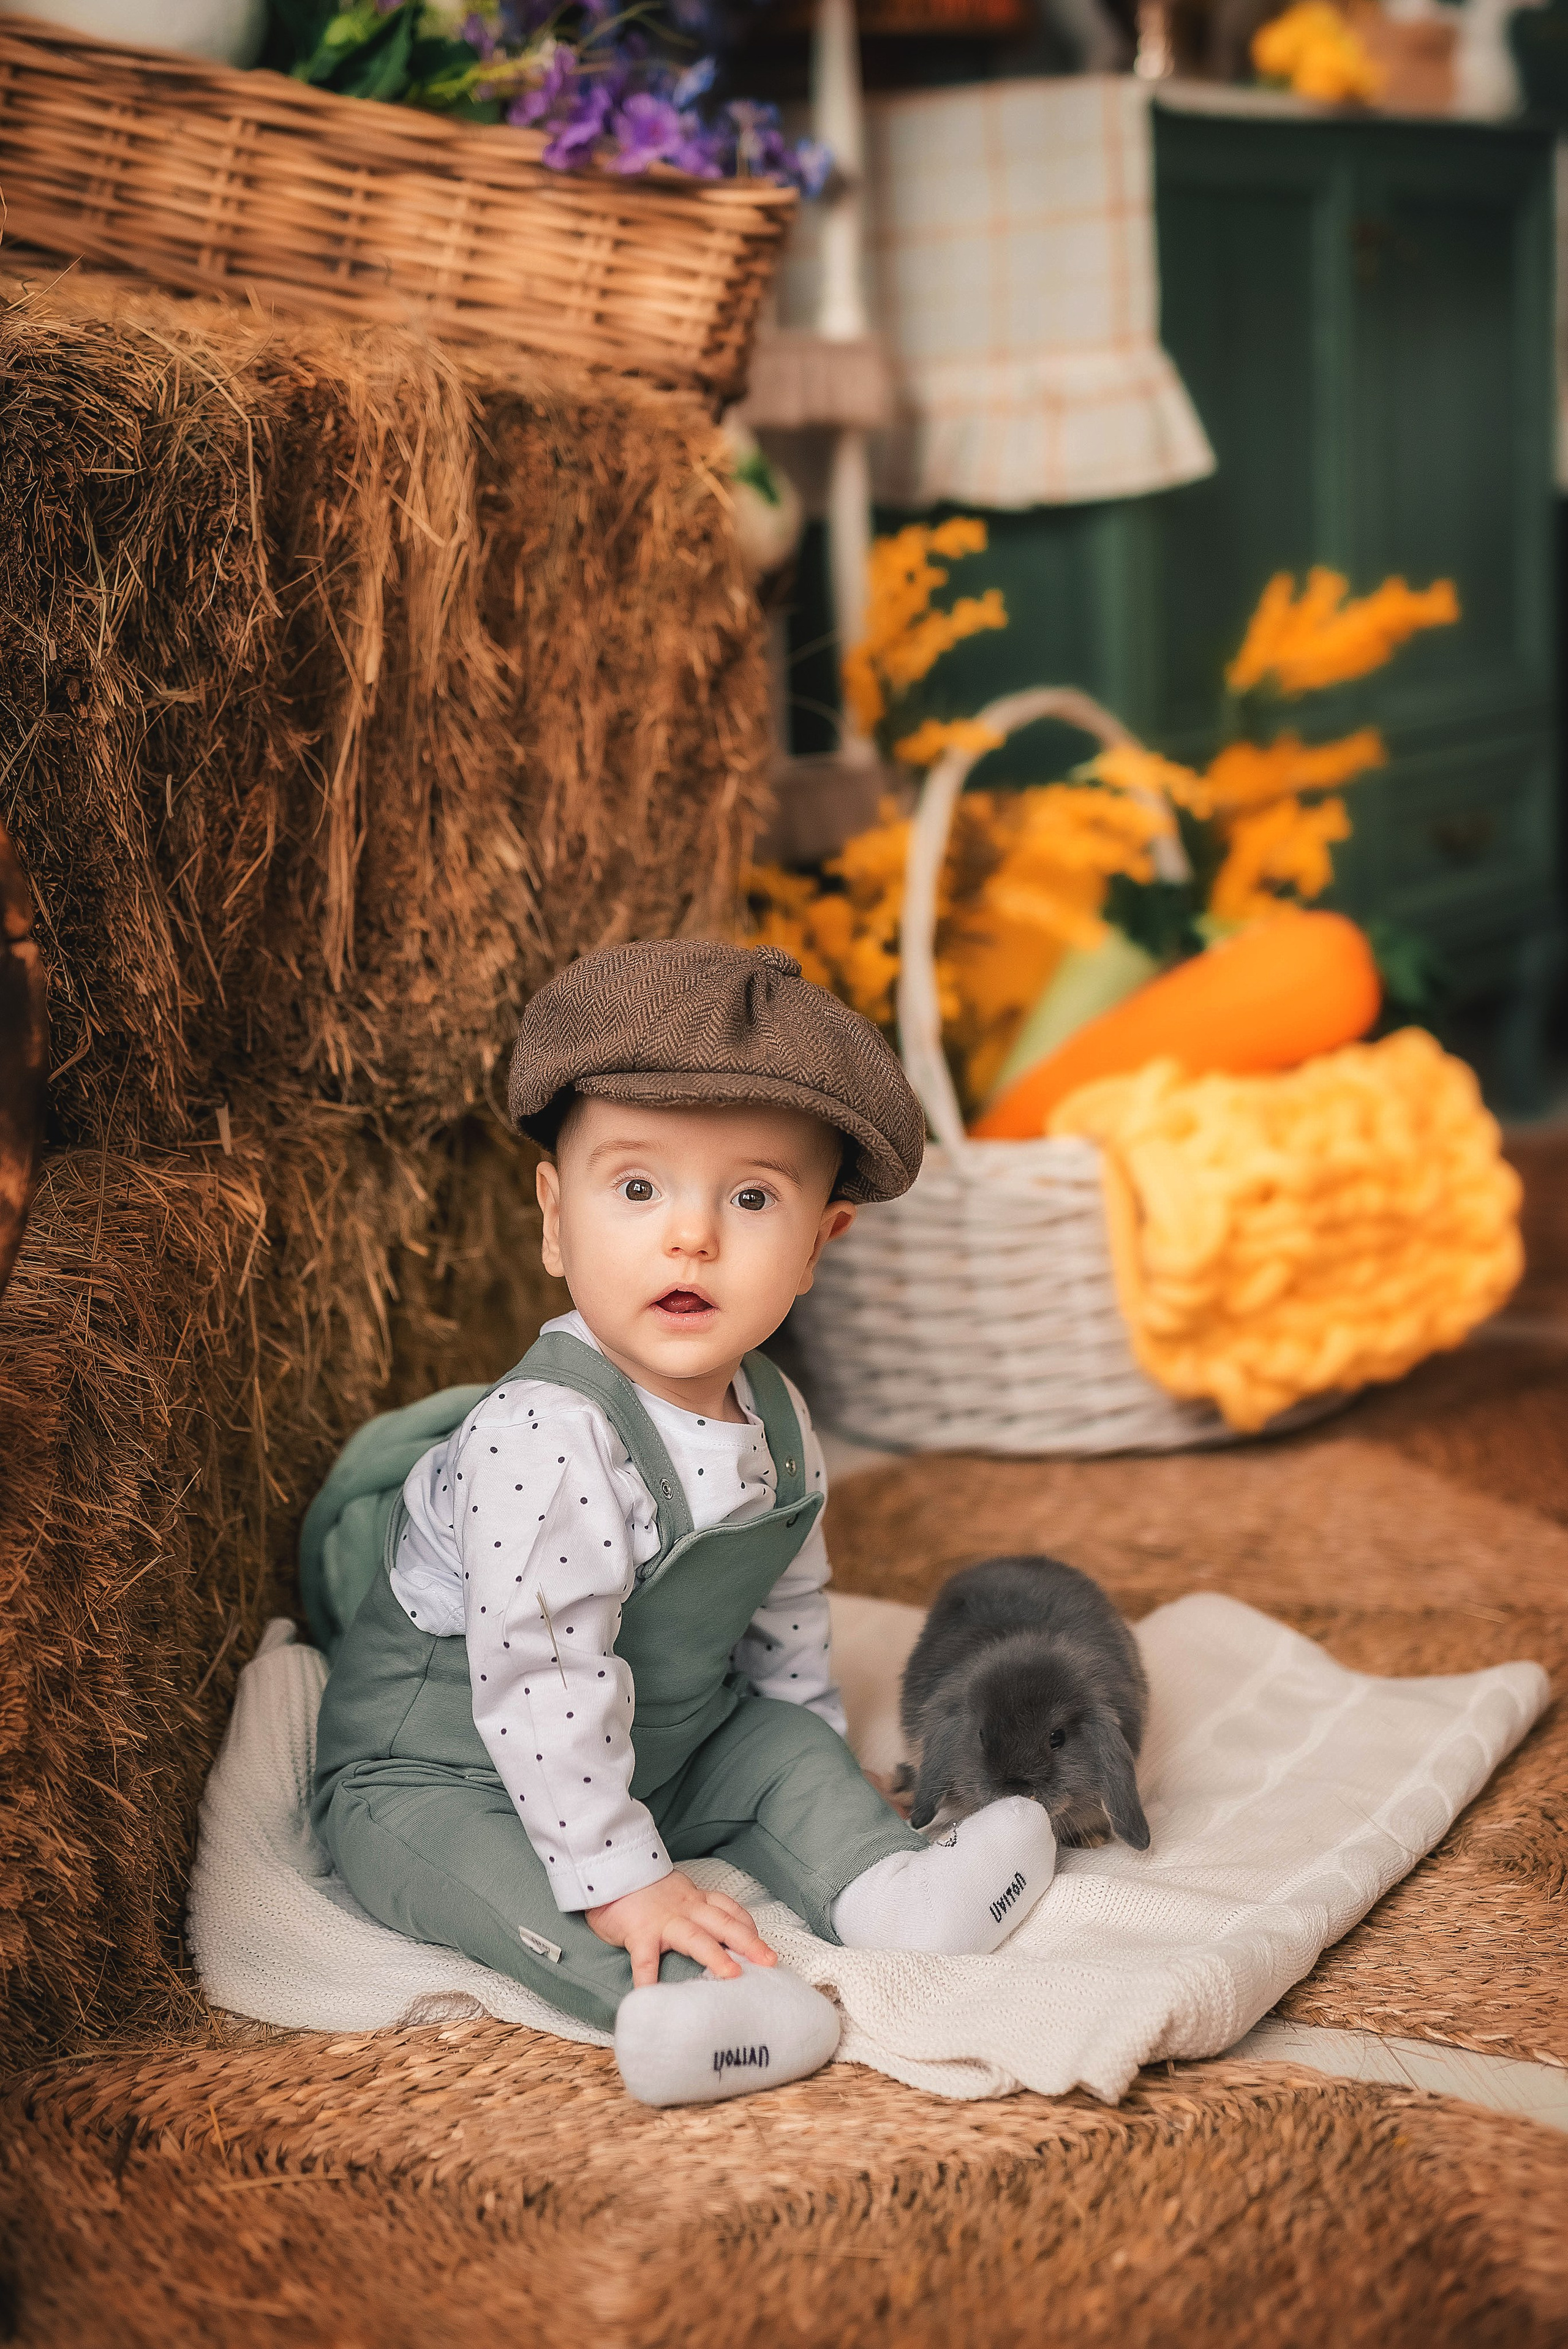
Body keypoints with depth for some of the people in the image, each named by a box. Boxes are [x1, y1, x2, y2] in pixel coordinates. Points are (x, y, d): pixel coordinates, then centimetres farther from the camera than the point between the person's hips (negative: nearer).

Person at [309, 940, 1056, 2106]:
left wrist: (832, 1784, 18)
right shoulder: (545, 1438, -33)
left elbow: (785, 1619, 12)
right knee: (463, 1860, -34)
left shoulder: (775, 1422, -5)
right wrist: (619, 1878, -32)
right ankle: (668, 1990, -49)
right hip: (442, 1766, -8)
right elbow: (543, 1678, -34)